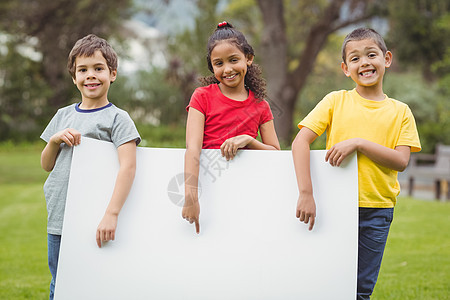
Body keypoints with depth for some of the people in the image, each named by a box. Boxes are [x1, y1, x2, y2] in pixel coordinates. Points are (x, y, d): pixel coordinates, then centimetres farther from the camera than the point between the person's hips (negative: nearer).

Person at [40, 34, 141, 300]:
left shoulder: (117, 118, -6)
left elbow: (128, 166, -18)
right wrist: (55, 141, -4)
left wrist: (111, 214, -28)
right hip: (59, 220, 5)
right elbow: (47, 166, 17)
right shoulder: (64, 116, 12)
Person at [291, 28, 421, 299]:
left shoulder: (400, 112, 5)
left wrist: (358, 143, -19)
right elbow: (300, 141, -9)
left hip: (377, 210, 1)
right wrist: (306, 192, -21)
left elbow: (401, 161, -6)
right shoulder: (336, 101, 1)